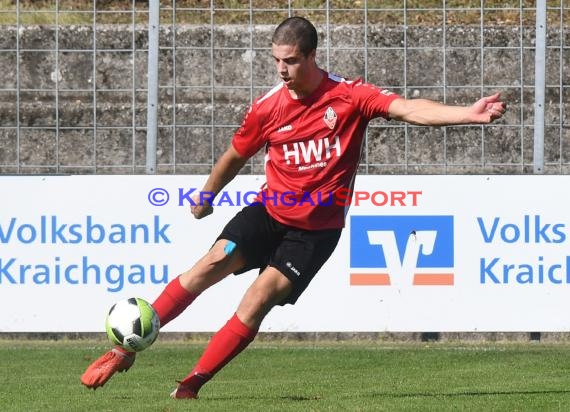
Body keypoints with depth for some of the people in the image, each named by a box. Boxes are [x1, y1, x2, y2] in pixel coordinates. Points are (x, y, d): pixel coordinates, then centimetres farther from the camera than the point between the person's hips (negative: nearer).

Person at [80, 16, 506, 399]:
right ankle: (126, 349, -10)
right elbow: (235, 157, 14)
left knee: (258, 299, -15)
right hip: (269, 210, 2)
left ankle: (191, 385, -9)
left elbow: (409, 109, -26)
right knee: (212, 263, -16)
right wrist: (205, 198, 28)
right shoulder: (268, 108, -4)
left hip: (316, 227, -2)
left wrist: (469, 114, -41)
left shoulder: (351, 96, -13)